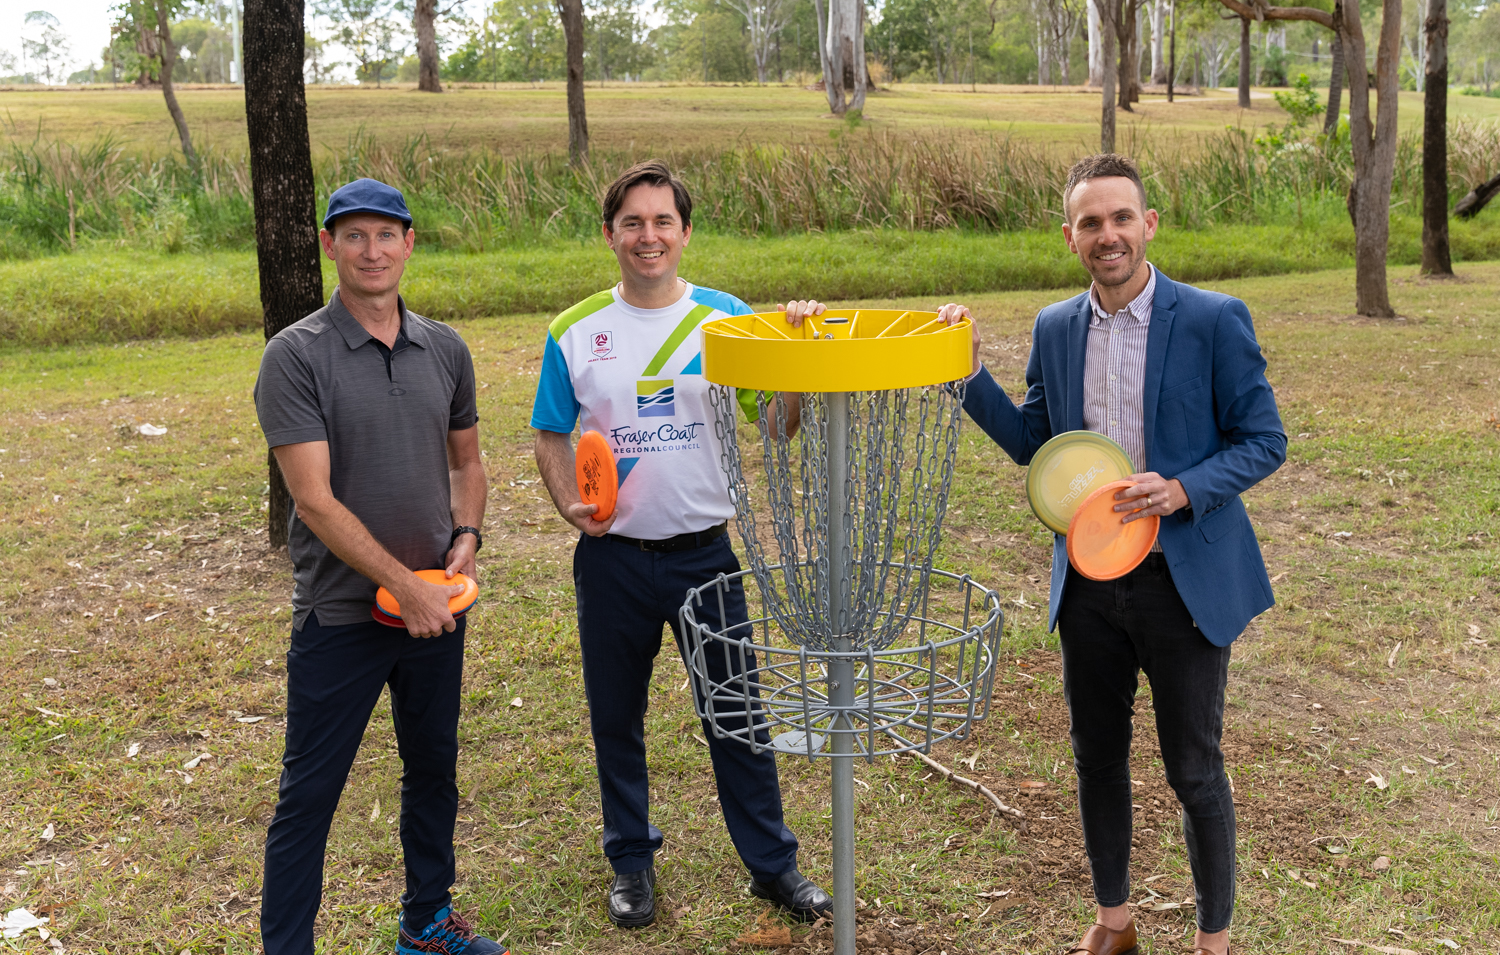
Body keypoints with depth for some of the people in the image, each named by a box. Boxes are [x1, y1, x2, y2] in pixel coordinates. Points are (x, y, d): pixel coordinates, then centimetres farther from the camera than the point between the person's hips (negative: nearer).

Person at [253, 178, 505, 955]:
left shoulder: (445, 350, 5)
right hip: (339, 615, -5)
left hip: (435, 606, 5)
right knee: (308, 795, 4)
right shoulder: (295, 356, -11)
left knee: (433, 772, 19)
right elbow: (315, 500, -17)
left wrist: (466, 534, -1)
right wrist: (403, 583, -18)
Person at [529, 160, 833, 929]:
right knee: (616, 717, 13)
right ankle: (631, 861, 33)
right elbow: (551, 438, 7)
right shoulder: (575, 332, 0)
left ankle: (772, 864, 24)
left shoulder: (725, 318, -2)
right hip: (612, 557, 1)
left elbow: (778, 423, -7)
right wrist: (571, 506, -11)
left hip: (705, 552, -1)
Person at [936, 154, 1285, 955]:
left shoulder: (1214, 320, -10)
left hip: (1185, 581, -4)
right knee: (1097, 758, 16)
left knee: (1193, 769, 8)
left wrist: (1185, 489, -22)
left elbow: (1265, 440, -6)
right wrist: (969, 372, -5)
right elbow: (1033, 445, 8)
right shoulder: (1054, 329, 3)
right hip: (1089, 581, 4)